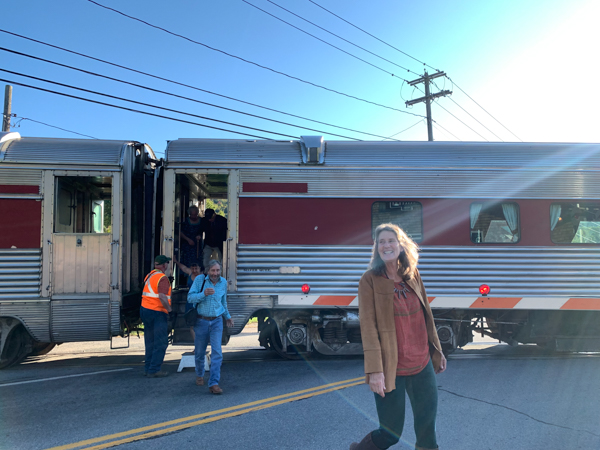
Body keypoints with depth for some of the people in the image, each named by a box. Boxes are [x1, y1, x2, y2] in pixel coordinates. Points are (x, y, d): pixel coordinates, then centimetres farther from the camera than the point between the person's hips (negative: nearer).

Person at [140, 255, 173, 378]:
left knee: (150, 342, 16)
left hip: (145, 309, 9)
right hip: (157, 312, -9)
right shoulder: (162, 278, -14)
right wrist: (169, 309, -17)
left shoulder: (149, 275, 13)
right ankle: (153, 370, -3)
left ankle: (148, 368, 20)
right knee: (161, 343, -3)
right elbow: (162, 296, -26)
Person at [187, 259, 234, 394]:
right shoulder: (199, 279, -6)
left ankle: (214, 384, -10)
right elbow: (190, 297, -13)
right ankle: (199, 375, 39)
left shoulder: (223, 282, 4)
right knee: (200, 352, 12)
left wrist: (227, 316, 30)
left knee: (217, 353, -11)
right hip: (201, 321, -1)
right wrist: (204, 294, -28)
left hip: (217, 322, 1)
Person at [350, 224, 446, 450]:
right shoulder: (370, 280, -9)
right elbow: (368, 325, -14)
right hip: (390, 368, -5)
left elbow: (426, 316, 14)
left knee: (427, 427, 14)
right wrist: (374, 370, -20)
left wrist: (437, 351, 18)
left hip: (422, 364, 5)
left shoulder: (413, 275, 6)